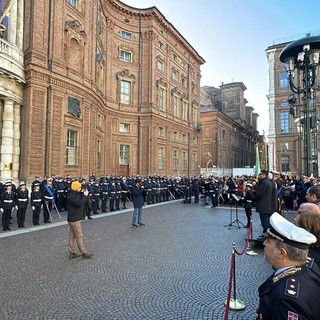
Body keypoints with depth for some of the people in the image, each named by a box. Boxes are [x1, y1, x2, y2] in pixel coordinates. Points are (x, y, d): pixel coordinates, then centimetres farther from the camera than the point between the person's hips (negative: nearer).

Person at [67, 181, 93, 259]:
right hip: (74, 219, -10)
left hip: (74, 219, 10)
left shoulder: (76, 194, 11)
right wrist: (85, 195, -21)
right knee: (79, 236, -2)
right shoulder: (72, 196, -20)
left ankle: (72, 253, 21)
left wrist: (84, 194, 1)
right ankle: (84, 253, 7)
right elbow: (80, 203, -32)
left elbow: (80, 202, 16)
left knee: (72, 236, 13)